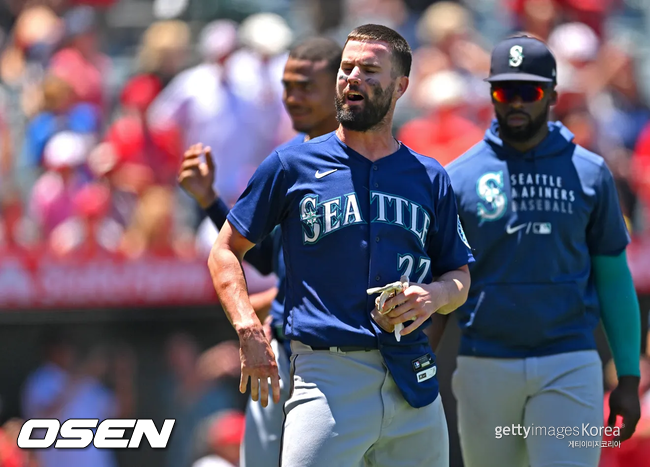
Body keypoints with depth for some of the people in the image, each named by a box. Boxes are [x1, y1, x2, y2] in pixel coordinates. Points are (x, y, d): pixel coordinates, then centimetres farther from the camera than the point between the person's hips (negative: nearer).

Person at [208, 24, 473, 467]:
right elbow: (226, 251, 10)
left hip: (413, 380, 3)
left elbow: (460, 277, 20)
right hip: (328, 377, -3)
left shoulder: (431, 179, 14)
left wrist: (434, 295, -4)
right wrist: (249, 331, -6)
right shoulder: (293, 165, 6)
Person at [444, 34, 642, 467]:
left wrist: (628, 377, 4)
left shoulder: (590, 174, 5)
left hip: (569, 366, -1)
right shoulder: (460, 177, 4)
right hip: (485, 364, 1)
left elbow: (614, 278, 9)